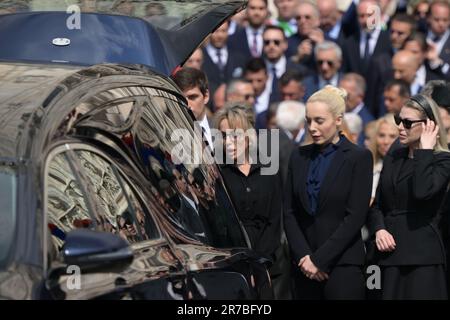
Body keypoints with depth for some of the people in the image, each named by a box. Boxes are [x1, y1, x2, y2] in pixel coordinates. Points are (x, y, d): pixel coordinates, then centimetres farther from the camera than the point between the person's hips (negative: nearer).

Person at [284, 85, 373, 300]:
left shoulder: (359, 158, -2)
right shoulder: (299, 157, 11)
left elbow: (355, 216, -9)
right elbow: (289, 212, 9)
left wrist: (319, 259, -11)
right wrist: (303, 256, -5)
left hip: (342, 263, -4)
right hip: (304, 264, 4)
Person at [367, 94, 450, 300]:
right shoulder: (393, 157, 15)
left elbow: (422, 191, -23)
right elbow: (377, 204, 15)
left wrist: (424, 150, -14)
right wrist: (378, 229, -5)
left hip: (421, 254, -6)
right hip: (388, 253, 6)